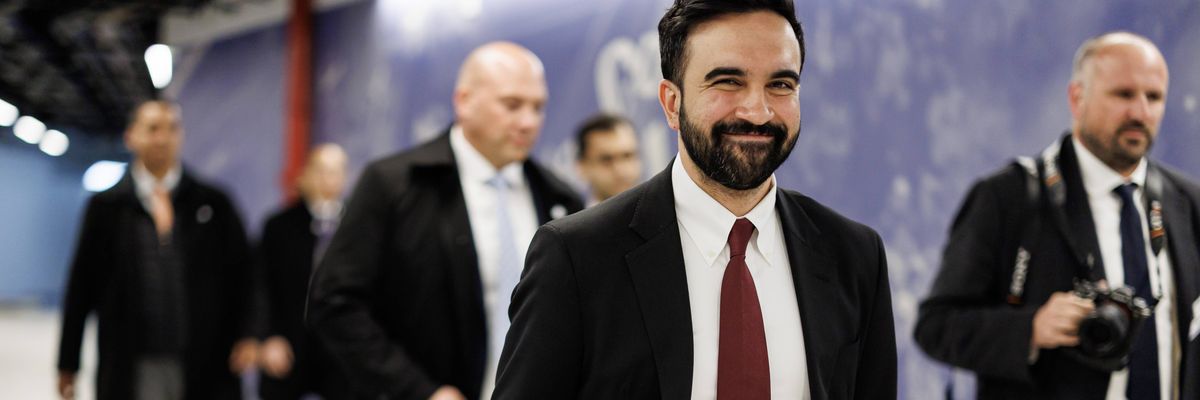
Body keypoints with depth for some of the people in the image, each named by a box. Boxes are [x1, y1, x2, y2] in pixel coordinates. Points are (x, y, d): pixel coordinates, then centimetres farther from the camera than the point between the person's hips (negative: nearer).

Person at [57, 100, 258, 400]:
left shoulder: (213, 204, 7)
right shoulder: (105, 206, 6)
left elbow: (241, 273, 5)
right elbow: (81, 285, 7)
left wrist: (246, 335, -9)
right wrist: (67, 364, 6)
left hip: (204, 371, 0)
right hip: (131, 371, 0)